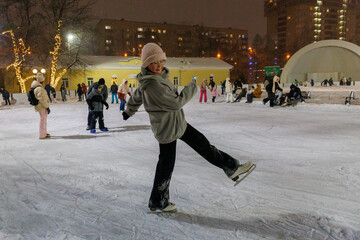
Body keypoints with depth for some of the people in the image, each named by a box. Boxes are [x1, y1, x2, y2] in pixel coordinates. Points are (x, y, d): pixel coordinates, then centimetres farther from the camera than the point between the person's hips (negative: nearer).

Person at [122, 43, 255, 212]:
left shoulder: (151, 79, 2)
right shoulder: (152, 85, -30)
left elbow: (136, 96, 18)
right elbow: (176, 103, -29)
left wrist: (129, 112, 35)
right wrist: (192, 88, -13)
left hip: (178, 123, 11)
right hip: (168, 129, -11)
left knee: (202, 144, 17)